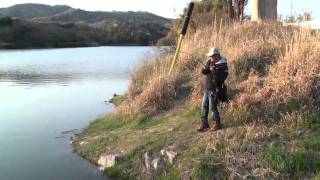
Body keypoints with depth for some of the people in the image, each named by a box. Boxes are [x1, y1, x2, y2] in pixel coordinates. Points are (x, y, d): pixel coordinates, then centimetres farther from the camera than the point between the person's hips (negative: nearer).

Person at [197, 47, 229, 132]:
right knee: (204, 106, 11)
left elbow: (220, 78, -24)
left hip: (214, 89, -7)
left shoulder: (222, 65, -17)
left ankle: (217, 124, 15)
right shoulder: (210, 62, 4)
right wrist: (205, 69, -19)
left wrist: (214, 70, -30)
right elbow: (203, 71, 2)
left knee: (213, 107, -2)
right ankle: (204, 123, 23)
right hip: (206, 88, 8)